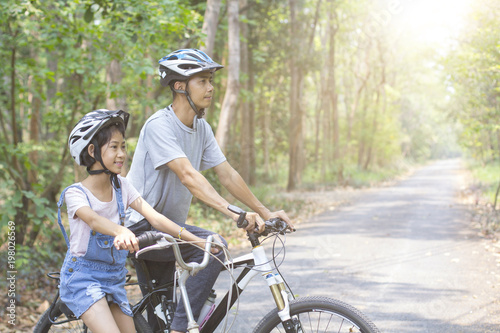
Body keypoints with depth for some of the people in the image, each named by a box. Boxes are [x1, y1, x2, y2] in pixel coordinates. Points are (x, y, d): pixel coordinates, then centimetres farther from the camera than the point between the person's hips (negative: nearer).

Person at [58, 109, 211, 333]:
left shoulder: (121, 186, 0)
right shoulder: (75, 193, -14)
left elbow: (155, 218, -10)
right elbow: (93, 219, -36)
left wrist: (200, 241, -22)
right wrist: (121, 232, -59)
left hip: (114, 277, 6)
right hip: (83, 278, -6)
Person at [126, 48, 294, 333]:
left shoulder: (202, 128, 6)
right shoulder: (159, 125, -20)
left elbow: (227, 174, 5)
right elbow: (188, 176, -33)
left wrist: (265, 213, -4)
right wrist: (234, 213, -43)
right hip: (141, 226, -9)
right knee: (214, 247, -27)